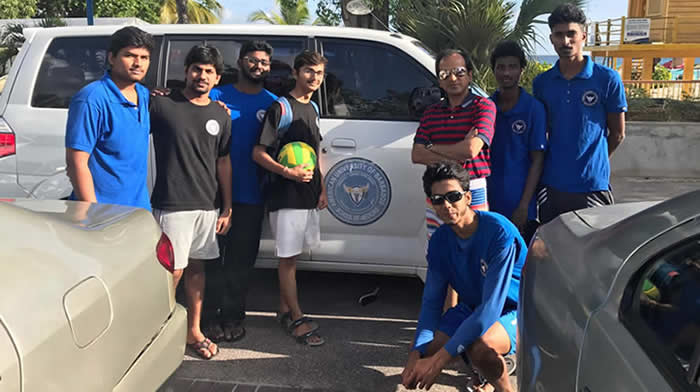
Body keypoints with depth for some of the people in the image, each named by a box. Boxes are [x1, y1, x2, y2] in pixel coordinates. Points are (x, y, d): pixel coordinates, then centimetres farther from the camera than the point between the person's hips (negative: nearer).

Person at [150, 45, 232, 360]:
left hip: (207, 205, 5)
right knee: (173, 270, -4)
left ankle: (193, 330, 27)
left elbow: (223, 162, 12)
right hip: (172, 204, -5)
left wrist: (227, 208, 10)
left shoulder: (220, 115, 10)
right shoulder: (161, 104, -5)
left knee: (196, 266, 14)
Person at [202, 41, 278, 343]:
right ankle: (210, 315, 18)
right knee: (213, 255, 5)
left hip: (251, 195, 1)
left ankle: (233, 316, 22)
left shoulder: (273, 103, 9)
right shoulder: (217, 96, 6)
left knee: (241, 260, 9)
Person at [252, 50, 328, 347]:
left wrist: (322, 189, 14)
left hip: (309, 196, 7)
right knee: (288, 258, -1)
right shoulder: (280, 108, -9)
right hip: (285, 196, -7)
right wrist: (288, 172, -24)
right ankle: (297, 319, 5)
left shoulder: (313, 109, 15)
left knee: (291, 256, 14)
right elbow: (258, 153, -11)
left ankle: (284, 310, 24)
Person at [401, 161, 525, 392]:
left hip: (513, 310, -6)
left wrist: (439, 360, -33)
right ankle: (488, 362, 12)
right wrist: (416, 355, -23)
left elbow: (491, 308, -31)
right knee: (424, 350, -13)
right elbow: (432, 301, -4)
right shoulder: (439, 241, -7)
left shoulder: (499, 232, -27)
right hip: (472, 309, 6)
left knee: (480, 347, -36)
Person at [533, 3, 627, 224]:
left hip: (593, 184, -3)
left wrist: (591, 162, 11)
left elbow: (617, 133, 5)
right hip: (551, 185, 3)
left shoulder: (608, 79, -4)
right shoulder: (541, 83, 6)